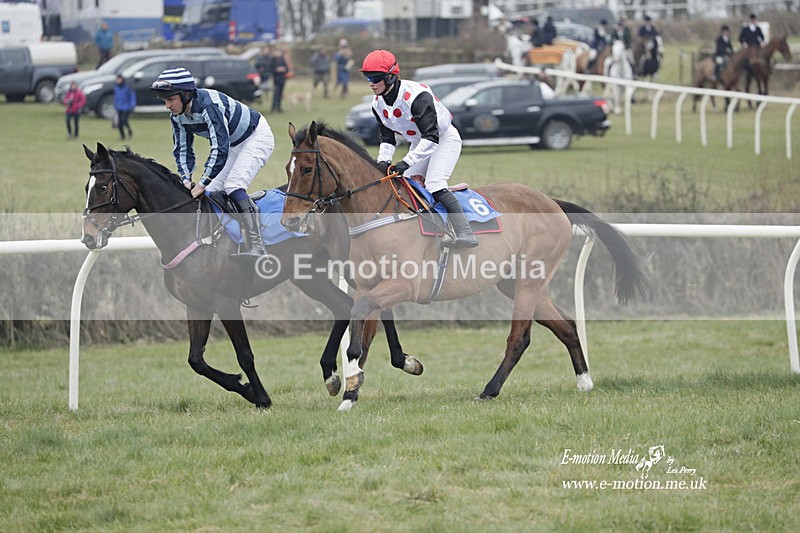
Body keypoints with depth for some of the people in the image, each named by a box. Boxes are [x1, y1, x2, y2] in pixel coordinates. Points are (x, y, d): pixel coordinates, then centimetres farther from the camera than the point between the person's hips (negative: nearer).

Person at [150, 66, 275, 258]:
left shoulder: (209, 105, -36)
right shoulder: (177, 117, -9)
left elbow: (220, 148, -39)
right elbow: (182, 150, 0)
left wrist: (202, 184, -38)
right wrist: (186, 179, -18)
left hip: (257, 137, -9)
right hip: (233, 144, 9)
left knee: (233, 185, -26)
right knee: (211, 191, 1)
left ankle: (256, 247, -30)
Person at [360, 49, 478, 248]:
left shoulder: (415, 96, -33)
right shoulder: (378, 103, -7)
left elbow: (431, 136, -36)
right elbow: (387, 138, 2)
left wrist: (407, 162, -43)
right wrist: (383, 161, -18)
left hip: (444, 139, -9)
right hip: (420, 143, 9)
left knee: (434, 184, -25)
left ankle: (465, 234, -31)